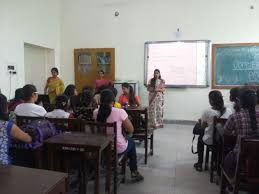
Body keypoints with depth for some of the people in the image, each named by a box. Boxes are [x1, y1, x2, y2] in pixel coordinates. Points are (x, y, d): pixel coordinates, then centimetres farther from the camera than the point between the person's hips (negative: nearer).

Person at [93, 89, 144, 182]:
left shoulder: (96, 113, -9)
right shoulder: (120, 112, -22)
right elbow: (131, 130, -13)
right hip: (118, 149, -4)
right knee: (131, 142, 30)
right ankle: (134, 172, 38)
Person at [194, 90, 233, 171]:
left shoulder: (207, 112, -21)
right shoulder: (229, 111, -10)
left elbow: (203, 126, -9)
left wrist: (201, 121, 12)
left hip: (210, 141, -3)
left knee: (200, 138, 29)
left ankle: (199, 164, 36)